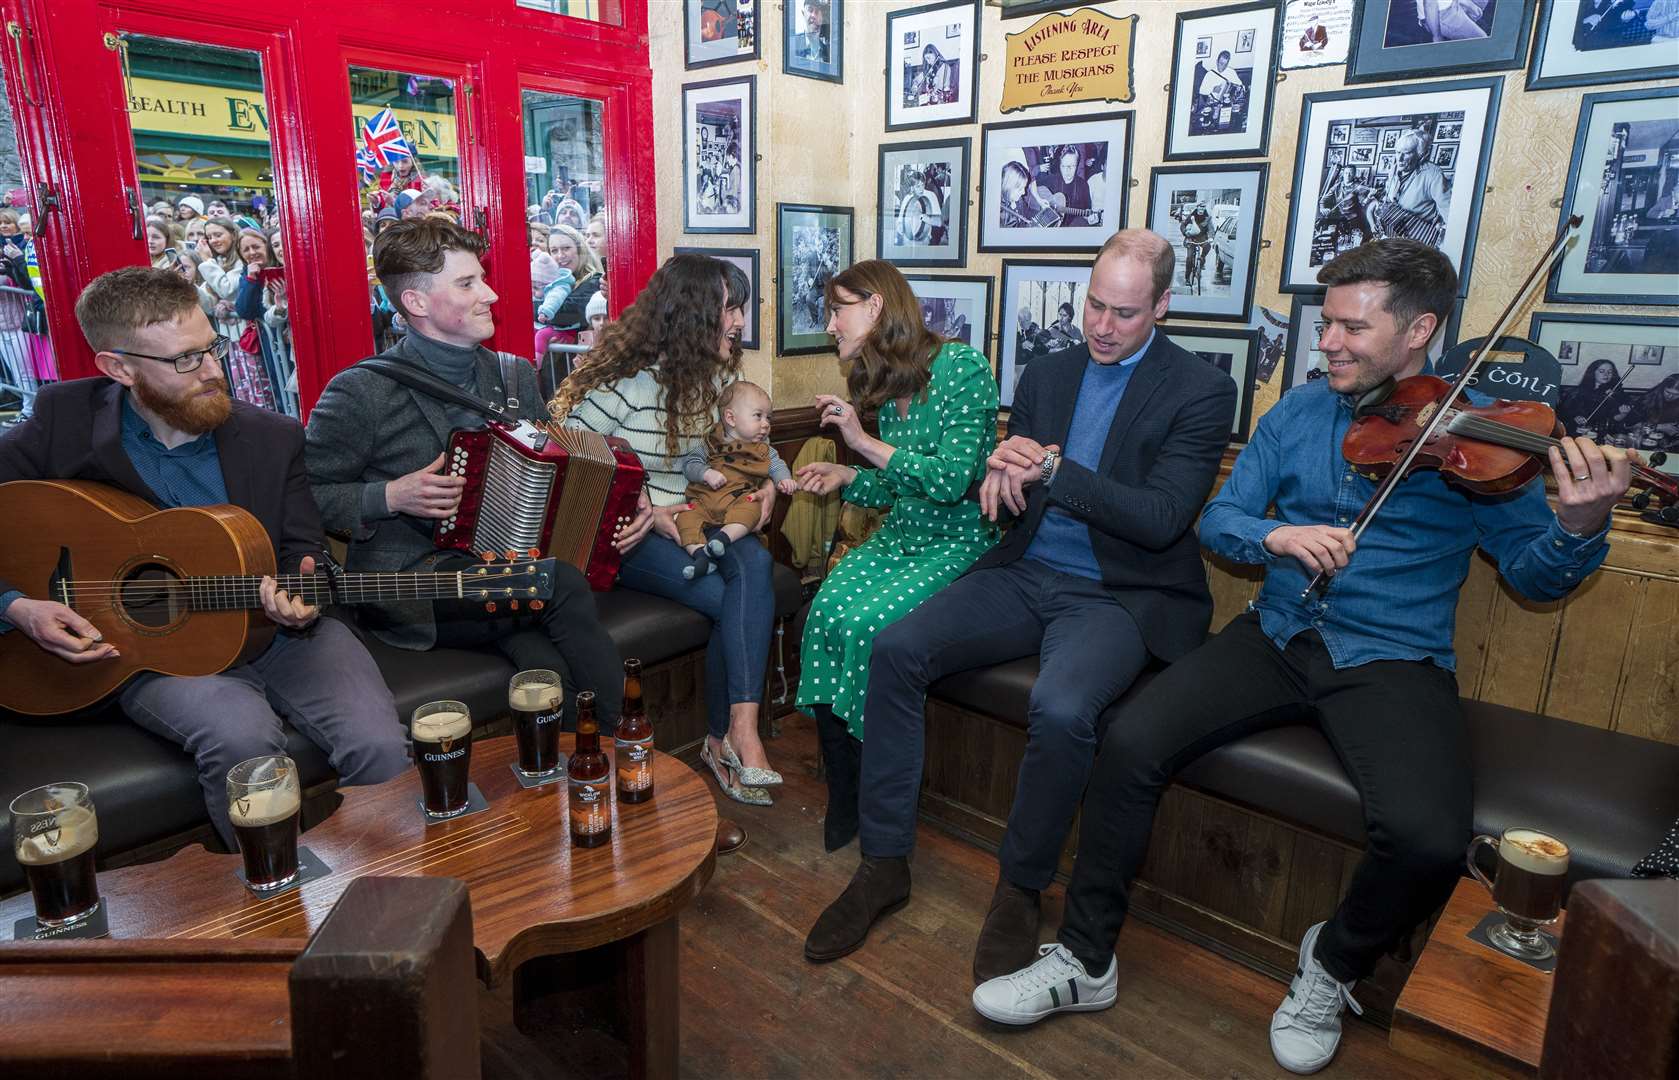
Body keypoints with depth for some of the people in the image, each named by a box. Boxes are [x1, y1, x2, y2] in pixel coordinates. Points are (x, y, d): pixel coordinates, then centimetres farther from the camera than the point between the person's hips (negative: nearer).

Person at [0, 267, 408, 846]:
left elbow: (304, 552, 5)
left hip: (282, 630, 2)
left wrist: (301, 601, -17)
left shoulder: (275, 437, 1)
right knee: (243, 737, -34)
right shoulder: (63, 423, -3)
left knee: (382, 747, -23)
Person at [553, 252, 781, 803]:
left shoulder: (721, 375, 8)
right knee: (730, 599, -27)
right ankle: (727, 739, -11)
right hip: (629, 534, -5)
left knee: (754, 563, -29)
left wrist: (768, 482, 2)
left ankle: (736, 735, -32)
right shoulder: (627, 378, -12)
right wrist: (644, 511, -18)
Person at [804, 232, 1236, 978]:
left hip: (1122, 594, -5)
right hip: (1025, 574, 5)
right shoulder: (1046, 376, 12)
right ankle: (883, 861, -2)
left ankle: (1020, 889, -5)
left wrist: (1050, 471, -21)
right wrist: (1001, 470, -11)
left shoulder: (1201, 392, -3)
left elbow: (1162, 518, -14)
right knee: (895, 650, -16)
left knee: (1060, 710, -34)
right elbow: (1002, 496, 14)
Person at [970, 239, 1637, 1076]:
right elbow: (1218, 519, 6)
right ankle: (1085, 959, -1)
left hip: (1394, 661, -2)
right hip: (1277, 637, 3)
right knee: (1130, 742, -19)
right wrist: (1276, 536, -16)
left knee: (1427, 838, -29)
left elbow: (1532, 575, -2)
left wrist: (1580, 526, -24)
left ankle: (1336, 964, 7)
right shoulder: (1301, 410, 7)